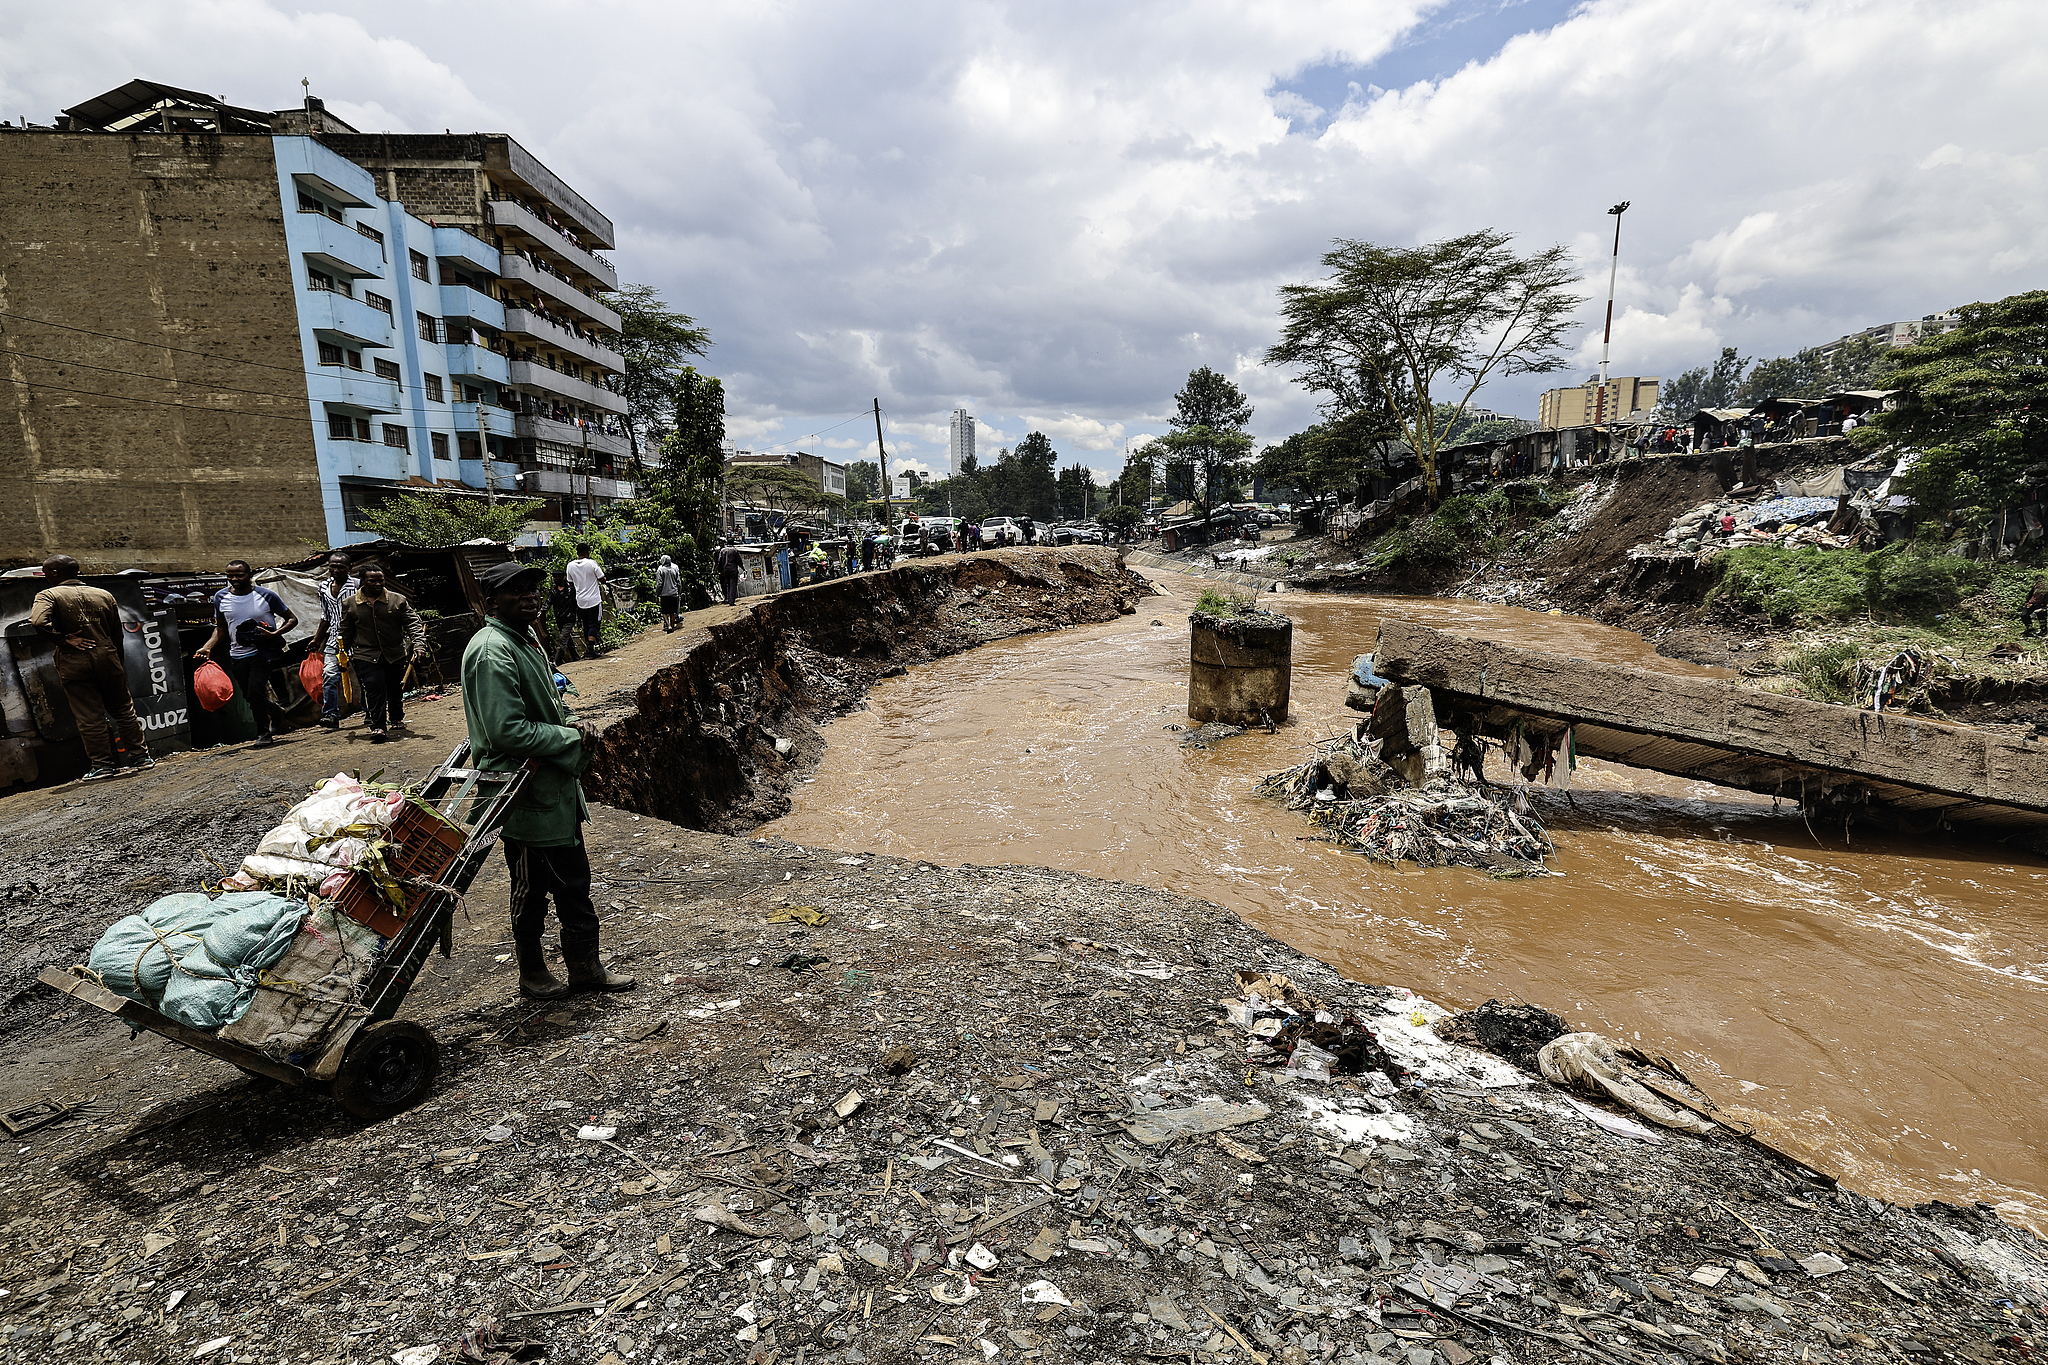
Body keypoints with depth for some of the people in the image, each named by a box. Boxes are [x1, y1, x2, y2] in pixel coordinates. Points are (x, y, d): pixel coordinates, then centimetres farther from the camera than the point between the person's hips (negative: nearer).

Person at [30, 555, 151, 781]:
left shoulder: (48, 595, -4)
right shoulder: (104, 595, 8)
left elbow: (38, 621, -25)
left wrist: (64, 639, -11)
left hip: (74, 665, -3)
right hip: (107, 659, 3)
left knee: (89, 718, 2)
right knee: (123, 710, 14)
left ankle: (102, 764, 5)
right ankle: (140, 756, 15)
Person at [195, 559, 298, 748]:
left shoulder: (266, 596, -6)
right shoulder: (221, 598, 4)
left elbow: (292, 619, 0)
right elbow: (221, 629, 14)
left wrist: (274, 634, -17)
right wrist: (207, 648, -2)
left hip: (261, 653, -4)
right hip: (237, 656, 5)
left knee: (255, 692, -16)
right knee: (249, 697, 10)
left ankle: (264, 733, 0)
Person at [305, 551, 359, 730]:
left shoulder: (357, 585, -5)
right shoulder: (324, 586, 13)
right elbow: (326, 617, 22)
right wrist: (316, 640, 24)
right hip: (333, 639, 5)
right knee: (329, 675, -9)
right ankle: (331, 716, -9)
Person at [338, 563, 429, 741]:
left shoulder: (398, 600, -1)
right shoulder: (350, 604, 2)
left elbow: (413, 623, -3)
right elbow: (346, 633, 12)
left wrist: (419, 645, -16)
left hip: (395, 655, 1)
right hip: (366, 656, -1)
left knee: (395, 689, 11)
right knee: (374, 687, -13)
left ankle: (397, 719, 33)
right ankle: (377, 726, -10)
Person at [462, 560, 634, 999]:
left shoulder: (525, 638, 11)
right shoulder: (492, 652, -21)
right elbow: (508, 731, -27)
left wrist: (573, 723, 0)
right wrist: (574, 737, -17)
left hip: (554, 786, 10)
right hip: (526, 794, -10)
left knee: (575, 880, 16)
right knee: (532, 889, 8)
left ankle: (586, 967, 28)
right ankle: (532, 974, 27)